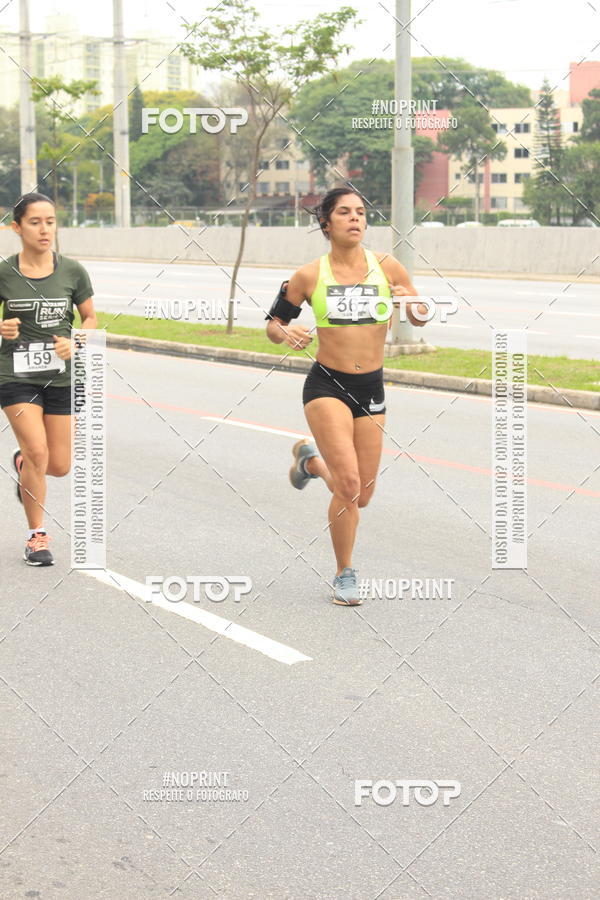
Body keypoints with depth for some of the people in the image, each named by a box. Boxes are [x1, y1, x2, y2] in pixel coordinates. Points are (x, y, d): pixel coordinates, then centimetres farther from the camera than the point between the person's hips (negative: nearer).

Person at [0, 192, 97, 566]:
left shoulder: (72, 271, -1)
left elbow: (91, 317, 9)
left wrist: (74, 342, -11)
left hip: (62, 377, 2)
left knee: (59, 466, 3)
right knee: (37, 451, -16)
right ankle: (37, 536, 2)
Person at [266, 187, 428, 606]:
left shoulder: (387, 267, 0)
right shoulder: (309, 276, -4)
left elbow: (422, 317, 8)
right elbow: (274, 325, 5)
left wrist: (411, 304, -15)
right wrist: (285, 332, -18)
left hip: (372, 387, 3)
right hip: (326, 386, -3)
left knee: (361, 497, 9)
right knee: (349, 483, -18)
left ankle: (309, 458, 42)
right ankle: (345, 575, 3)